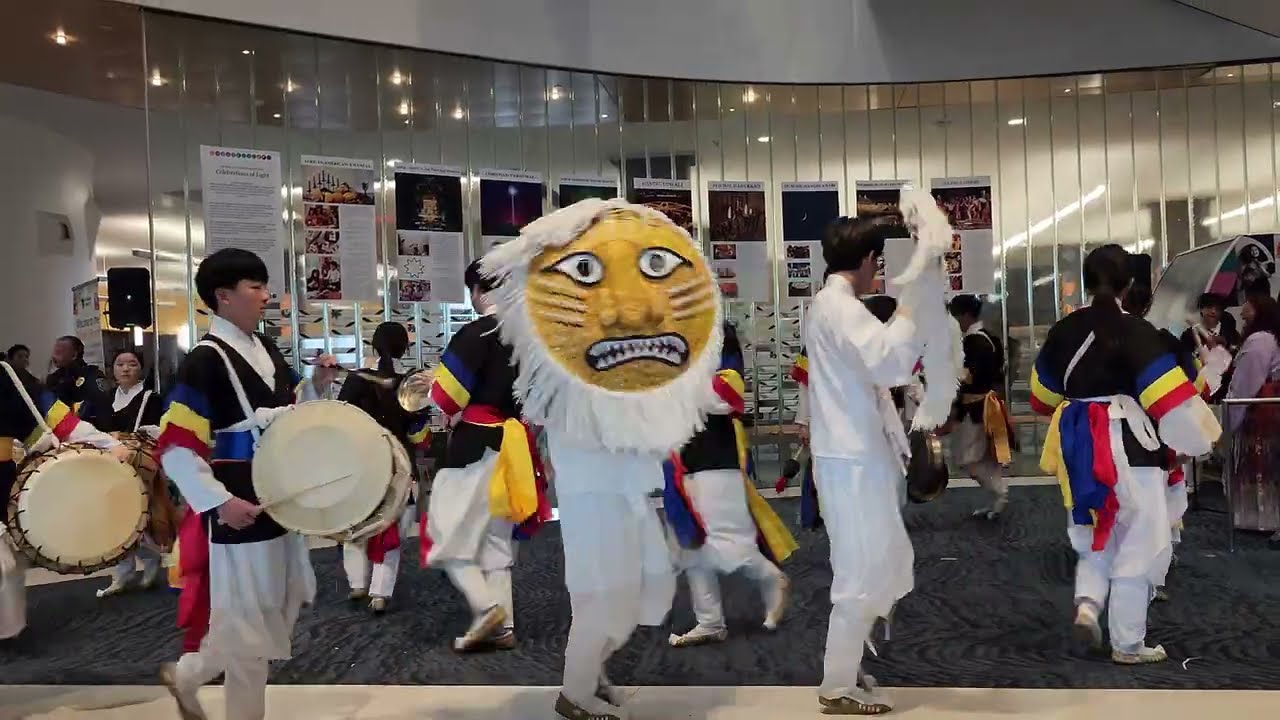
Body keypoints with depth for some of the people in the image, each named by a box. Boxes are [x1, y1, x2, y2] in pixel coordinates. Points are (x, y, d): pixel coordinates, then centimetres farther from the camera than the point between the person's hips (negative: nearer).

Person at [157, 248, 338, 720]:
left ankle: (188, 674, 34)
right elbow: (175, 447, -20)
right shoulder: (205, 361, -17)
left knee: (285, 604, 19)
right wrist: (218, 502, -25)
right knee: (249, 619, 2)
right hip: (241, 507, -9)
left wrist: (316, 386, 1)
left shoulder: (264, 348, 9)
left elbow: (285, 412, 20)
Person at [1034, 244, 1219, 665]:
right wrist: (1197, 440, -3)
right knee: (1138, 543, 6)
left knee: (1098, 532, 23)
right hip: (1125, 441, -5)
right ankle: (1128, 644, 12)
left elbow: (1043, 393, 17)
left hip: (1077, 442, 5)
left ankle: (1087, 603, 1)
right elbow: (1171, 395, -16)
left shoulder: (1063, 330, 5)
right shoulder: (1135, 330, -12)